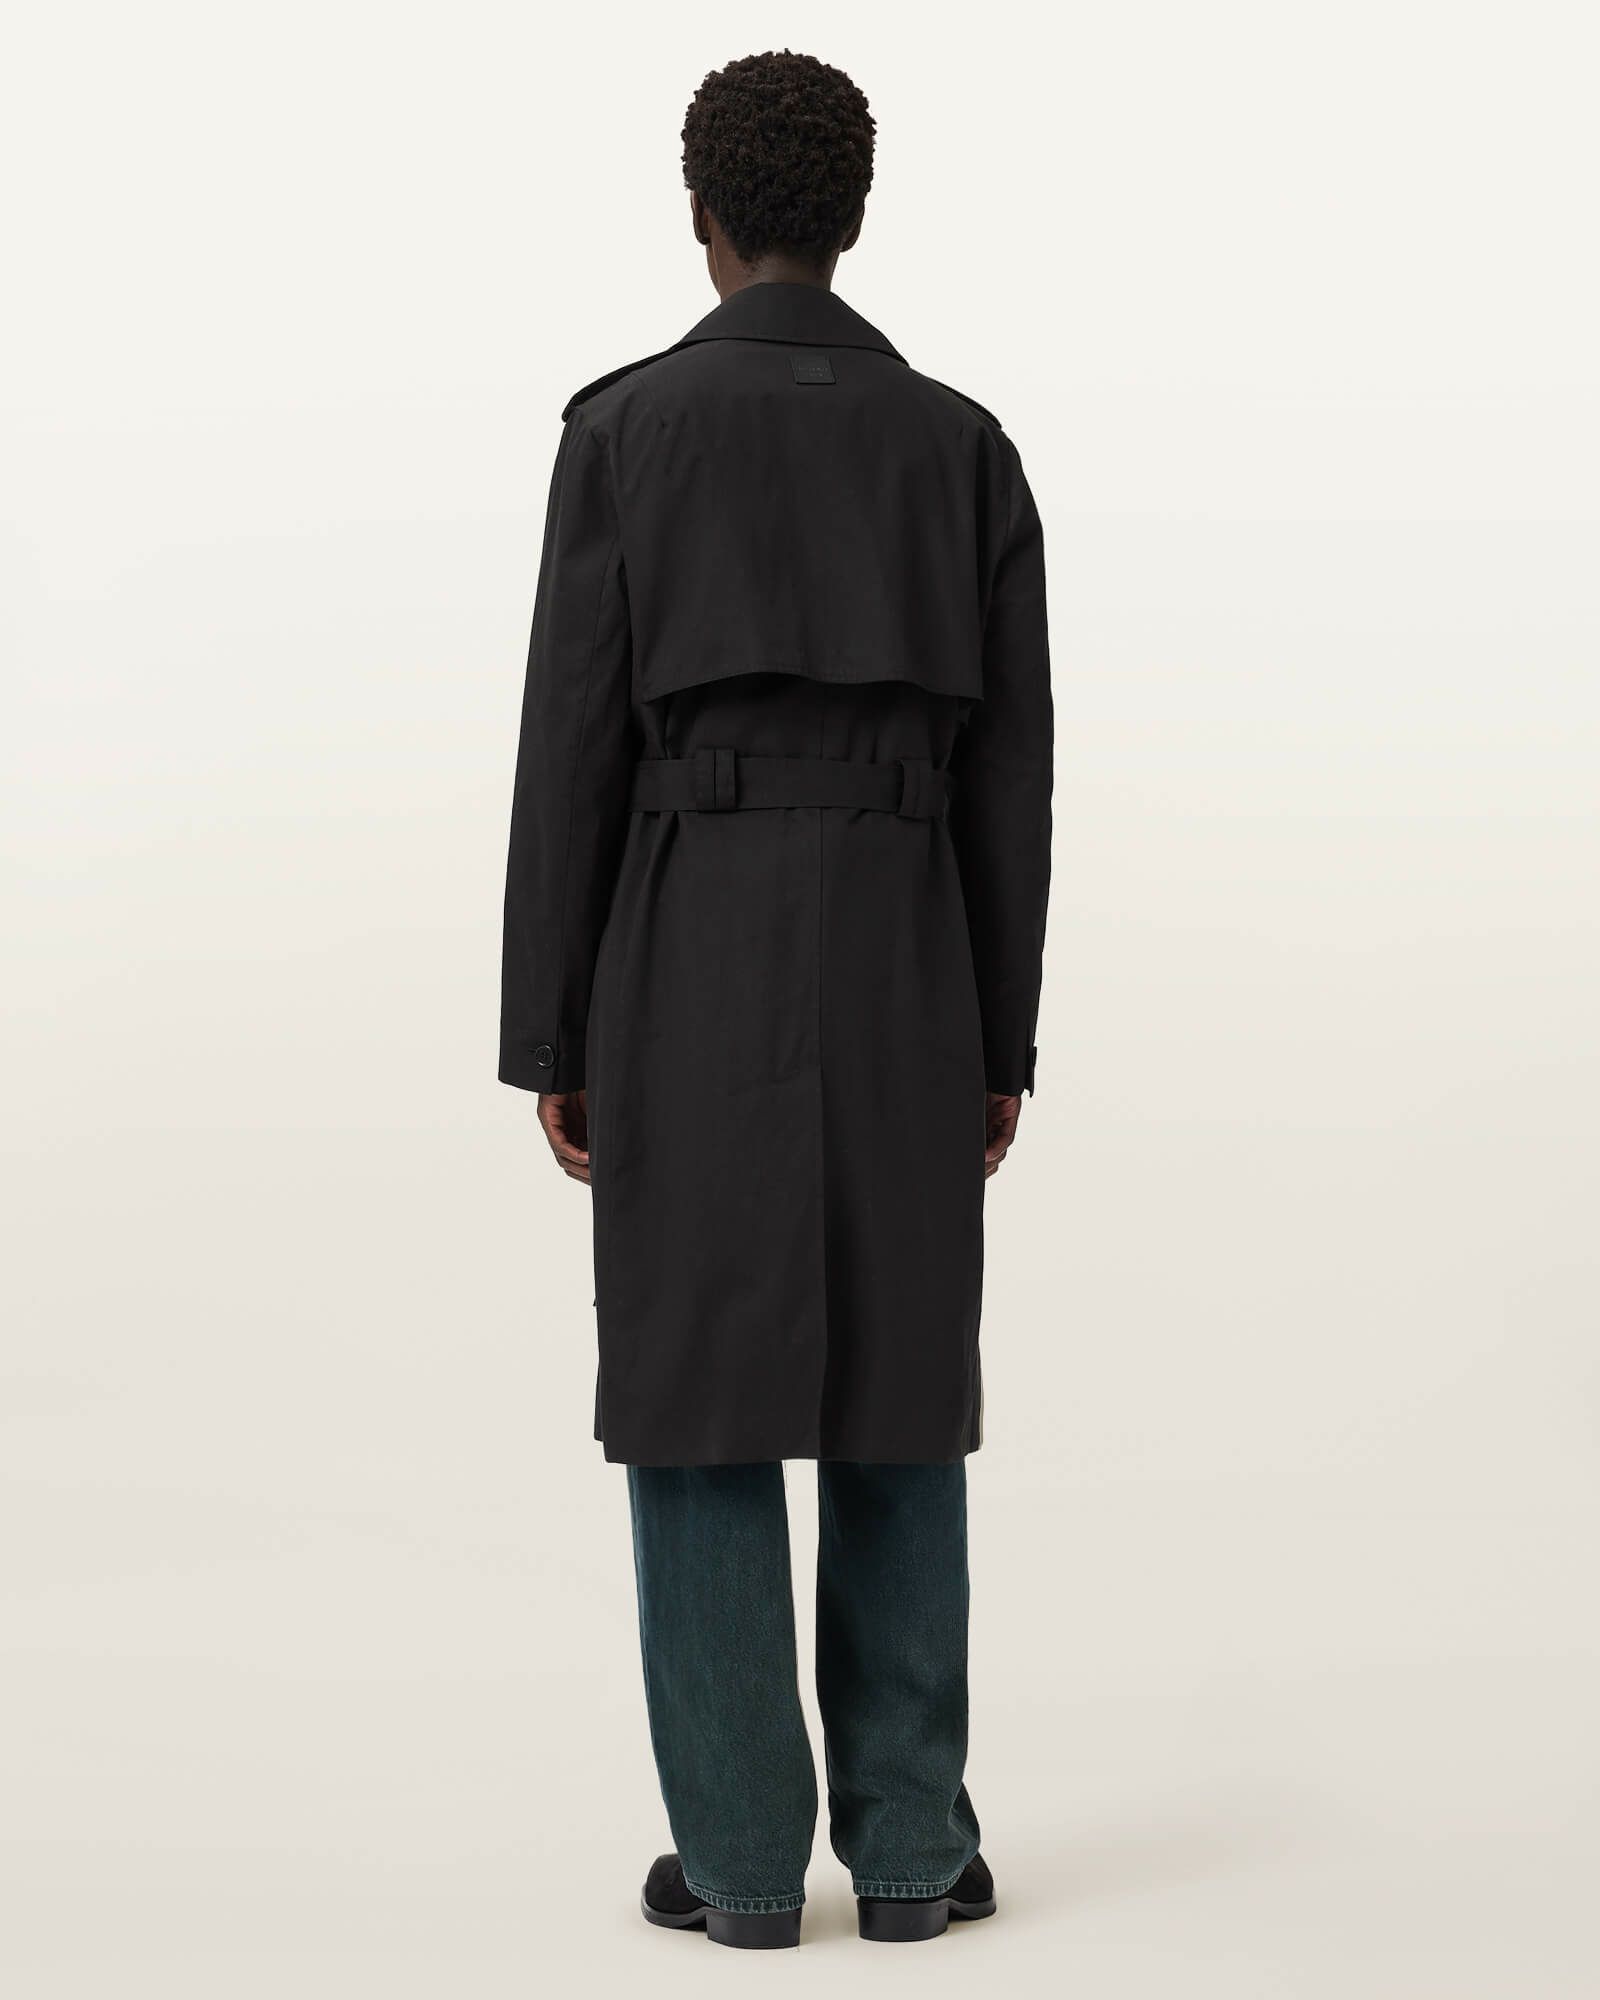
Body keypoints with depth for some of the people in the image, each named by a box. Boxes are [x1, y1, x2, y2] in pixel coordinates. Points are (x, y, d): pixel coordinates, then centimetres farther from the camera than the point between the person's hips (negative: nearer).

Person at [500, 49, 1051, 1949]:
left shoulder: (623, 426, -2)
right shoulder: (962, 441, 6)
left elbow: (575, 741, -4)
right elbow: (1008, 761, 5)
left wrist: (548, 1038, 2)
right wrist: (1003, 1038, 11)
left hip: (691, 955, -2)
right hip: (899, 958, 2)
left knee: (700, 1385, 4)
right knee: (895, 1385, 8)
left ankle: (744, 1852, 5)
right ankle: (909, 1842, 9)